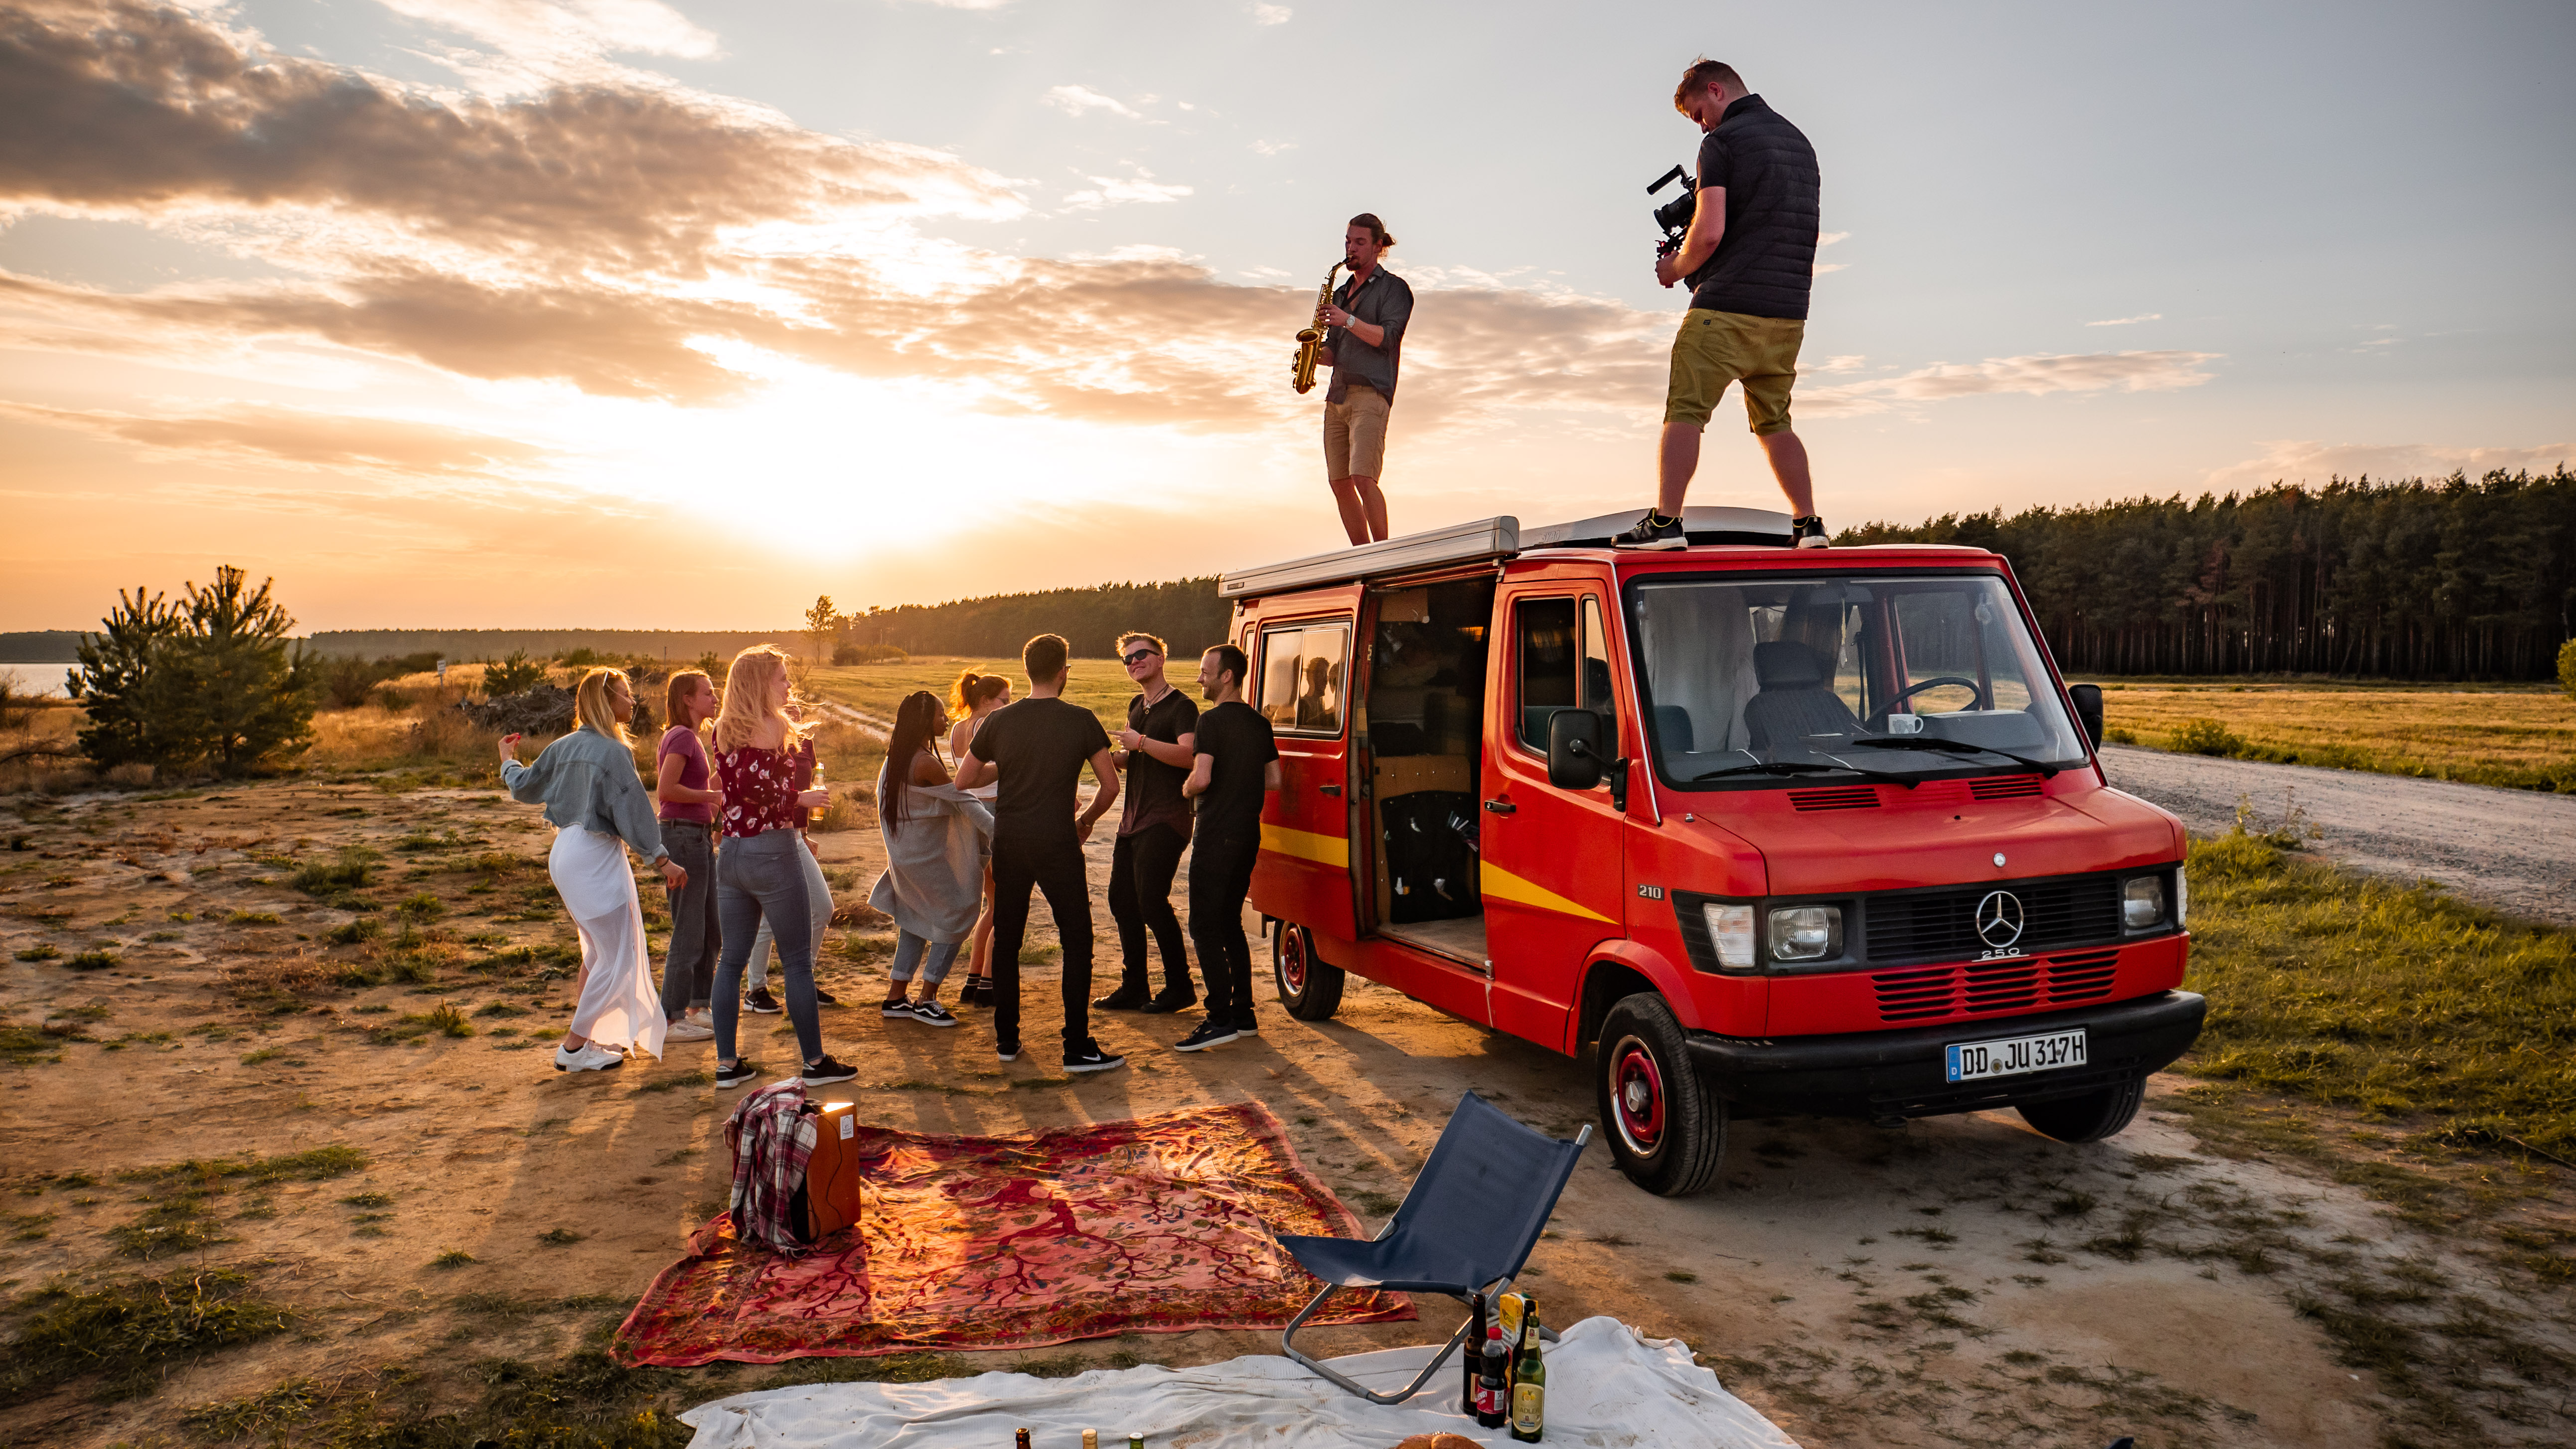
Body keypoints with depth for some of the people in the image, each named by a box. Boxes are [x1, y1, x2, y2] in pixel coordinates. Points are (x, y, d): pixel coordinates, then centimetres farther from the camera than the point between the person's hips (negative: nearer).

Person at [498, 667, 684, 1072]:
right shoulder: (613, 753, -15)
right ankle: (574, 1047, 2)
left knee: (598, 951, 21)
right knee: (617, 958, -1)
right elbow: (633, 812, -17)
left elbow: (525, 787, 19)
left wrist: (508, 760, 40)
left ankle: (585, 1036, 27)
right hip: (596, 857, -9)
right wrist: (663, 860, -13)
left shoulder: (564, 747, 8)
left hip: (566, 853, 9)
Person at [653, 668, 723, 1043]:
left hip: (699, 836, 10)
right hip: (683, 835, -10)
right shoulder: (682, 737, -14)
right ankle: (672, 1019, 3)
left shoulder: (690, 738, 15)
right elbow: (666, 791, -22)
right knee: (688, 932, -4)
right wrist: (713, 796, -14)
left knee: (711, 928, 15)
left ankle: (698, 1006, 25)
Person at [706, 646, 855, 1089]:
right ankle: (815, 1062, 9)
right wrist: (800, 799, -10)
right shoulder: (771, 727, -12)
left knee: (731, 960, 11)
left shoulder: (723, 730, 9)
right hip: (772, 852, -7)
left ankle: (727, 1063, 15)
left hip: (730, 853, 7)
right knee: (797, 962, 2)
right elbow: (755, 783, -24)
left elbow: (730, 786, 12)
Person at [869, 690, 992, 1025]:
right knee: (955, 917, 2)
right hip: (927, 856, -9)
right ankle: (926, 1001, 4)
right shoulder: (927, 763, -22)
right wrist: (1001, 833, -11)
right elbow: (963, 802, -17)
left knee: (917, 921, 19)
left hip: (903, 853, 9)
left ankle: (897, 996, 23)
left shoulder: (898, 756, 7)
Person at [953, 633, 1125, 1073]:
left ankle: (1006, 1039, 22)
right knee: (1077, 941, 3)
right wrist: (1087, 820, 13)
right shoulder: (1080, 721, -5)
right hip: (1056, 843, -4)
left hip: (1008, 842, 4)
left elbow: (963, 780, 11)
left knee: (1006, 940, 15)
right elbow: (1110, 786, -4)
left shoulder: (1000, 721, 3)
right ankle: (1077, 1048, 1)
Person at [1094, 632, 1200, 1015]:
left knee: (1152, 902, -11)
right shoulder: (1136, 707, 18)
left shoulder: (1181, 707, -10)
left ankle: (1179, 987, 2)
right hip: (1133, 819, 9)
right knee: (1121, 900, 9)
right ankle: (1134, 988, 19)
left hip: (1165, 821, -9)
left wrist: (1141, 742, -27)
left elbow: (1188, 754, -26)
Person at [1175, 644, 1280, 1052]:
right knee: (1229, 923, 17)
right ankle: (1243, 1013, 18)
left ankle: (1221, 1019, -9)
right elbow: (1273, 780, 15)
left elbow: (1201, 778, -22)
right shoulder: (1259, 723, 12)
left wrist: (1186, 789, -2)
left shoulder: (1213, 720, -13)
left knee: (1204, 927, -5)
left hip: (1217, 836, -8)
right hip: (1249, 835, 9)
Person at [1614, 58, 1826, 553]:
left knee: (1684, 411, -4)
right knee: (1774, 420, 14)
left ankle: (1664, 522, -11)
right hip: (1789, 310, 8)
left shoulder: (1722, 142, -5)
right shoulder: (1799, 141, 20)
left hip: (1728, 307, -7)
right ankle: (1808, 525, 8)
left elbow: (1709, 232, -16)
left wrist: (1677, 267, 3)